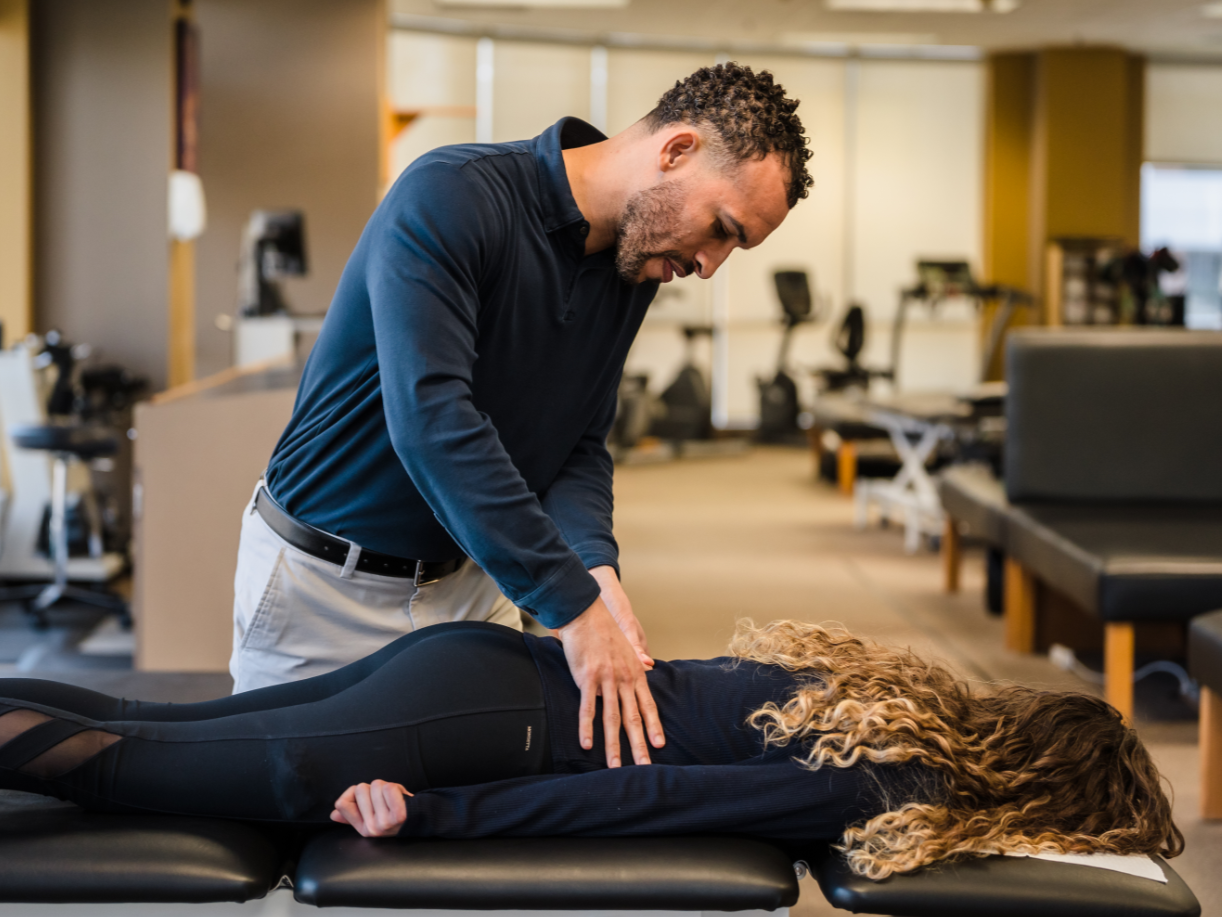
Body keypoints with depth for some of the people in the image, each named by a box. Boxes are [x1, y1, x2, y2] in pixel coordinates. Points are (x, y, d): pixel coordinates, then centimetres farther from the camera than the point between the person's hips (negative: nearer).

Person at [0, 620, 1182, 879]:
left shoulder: (924, 703, 9)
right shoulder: (906, 792, -15)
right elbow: (654, 796, -17)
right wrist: (435, 815, -16)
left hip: (484, 659, 7)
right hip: (496, 722, -7)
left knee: (132, 725, 8)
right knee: (132, 762, -6)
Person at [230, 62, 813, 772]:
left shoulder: (634, 271, 0)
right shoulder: (451, 197, -25)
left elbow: (582, 445, 4)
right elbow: (430, 420, -35)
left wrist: (596, 567, -19)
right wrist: (573, 606, -37)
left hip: (469, 580, 6)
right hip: (325, 581, -6)